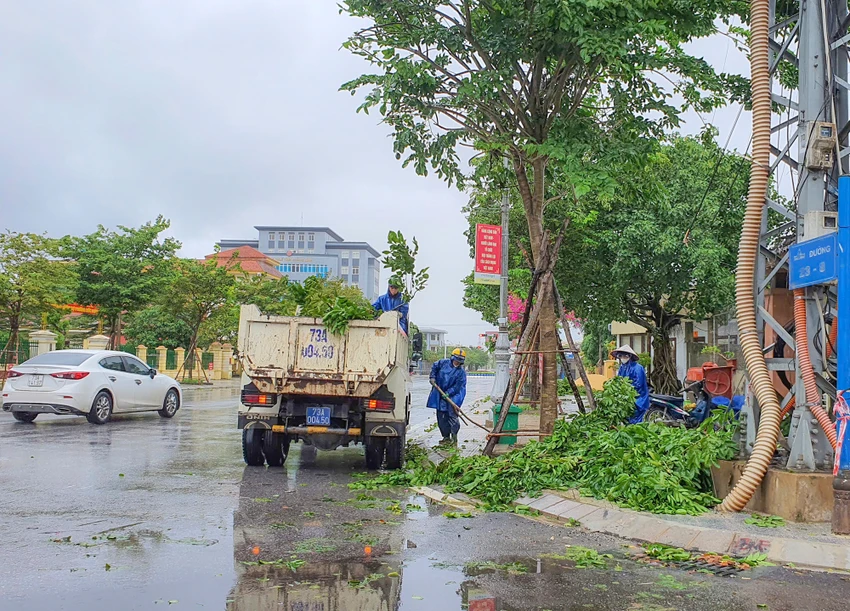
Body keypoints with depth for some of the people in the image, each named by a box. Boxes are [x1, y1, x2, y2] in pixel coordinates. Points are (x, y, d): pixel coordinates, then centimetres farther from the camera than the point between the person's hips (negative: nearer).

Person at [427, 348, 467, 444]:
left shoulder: (461, 372, -8)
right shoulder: (444, 363, 1)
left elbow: (457, 386, -13)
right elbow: (434, 367, 20)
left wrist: (448, 393, -21)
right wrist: (433, 377, 8)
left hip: (453, 395, -4)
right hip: (440, 394, 4)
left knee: (452, 415, -11)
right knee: (441, 416, 6)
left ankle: (454, 437, -1)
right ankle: (446, 437, 15)